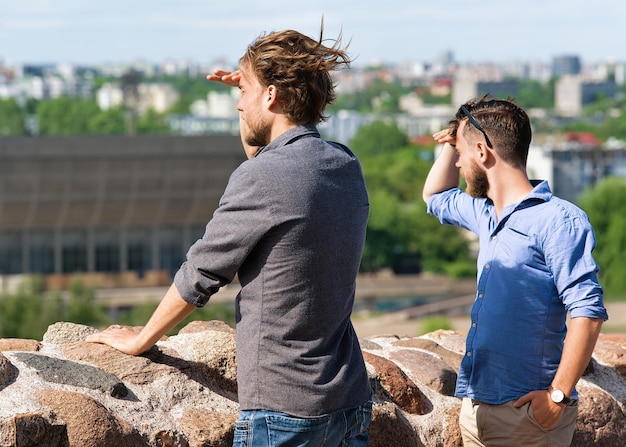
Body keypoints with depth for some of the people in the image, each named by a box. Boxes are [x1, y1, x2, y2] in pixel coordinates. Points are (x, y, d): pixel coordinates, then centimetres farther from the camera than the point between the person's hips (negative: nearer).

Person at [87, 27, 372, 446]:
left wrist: (140, 340, 10)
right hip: (351, 401, 7)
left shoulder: (259, 179, -16)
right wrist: (252, 100, 19)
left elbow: (199, 276, -5)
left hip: (283, 411, -7)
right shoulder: (346, 165, 6)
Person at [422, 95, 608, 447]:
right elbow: (436, 197, 35)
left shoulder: (558, 220, -14)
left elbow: (588, 311, -20)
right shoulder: (486, 214, 13)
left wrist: (559, 394, -24)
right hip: (477, 406, 8)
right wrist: (451, 144, 18)